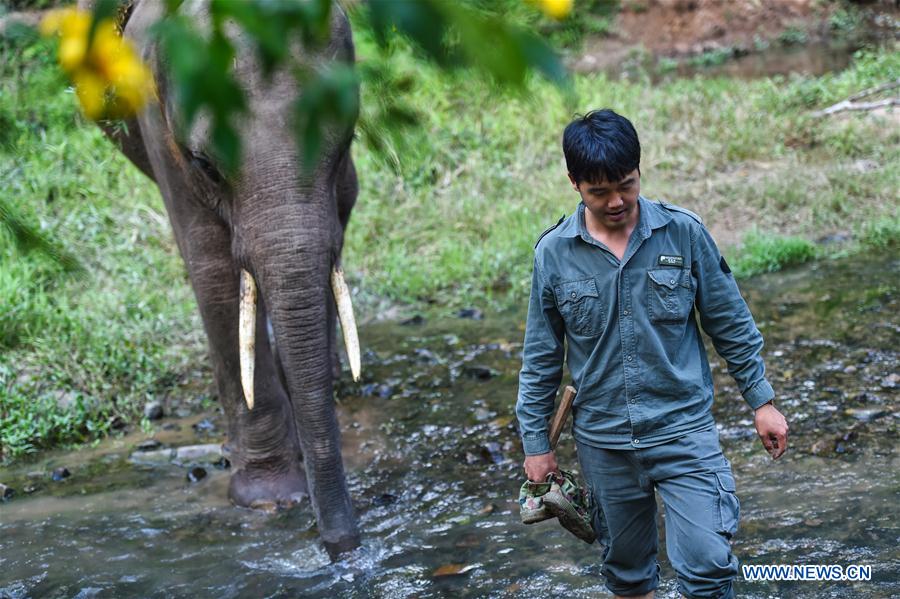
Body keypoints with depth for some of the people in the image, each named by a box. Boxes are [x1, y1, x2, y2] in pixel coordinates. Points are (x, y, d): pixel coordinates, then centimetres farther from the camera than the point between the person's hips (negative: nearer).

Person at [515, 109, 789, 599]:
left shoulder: (684, 233, -8)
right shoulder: (553, 253, -5)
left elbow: (731, 325, 2)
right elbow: (541, 358, 4)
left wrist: (762, 401, 4)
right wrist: (535, 441, 6)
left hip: (684, 430, -1)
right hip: (603, 443, 2)